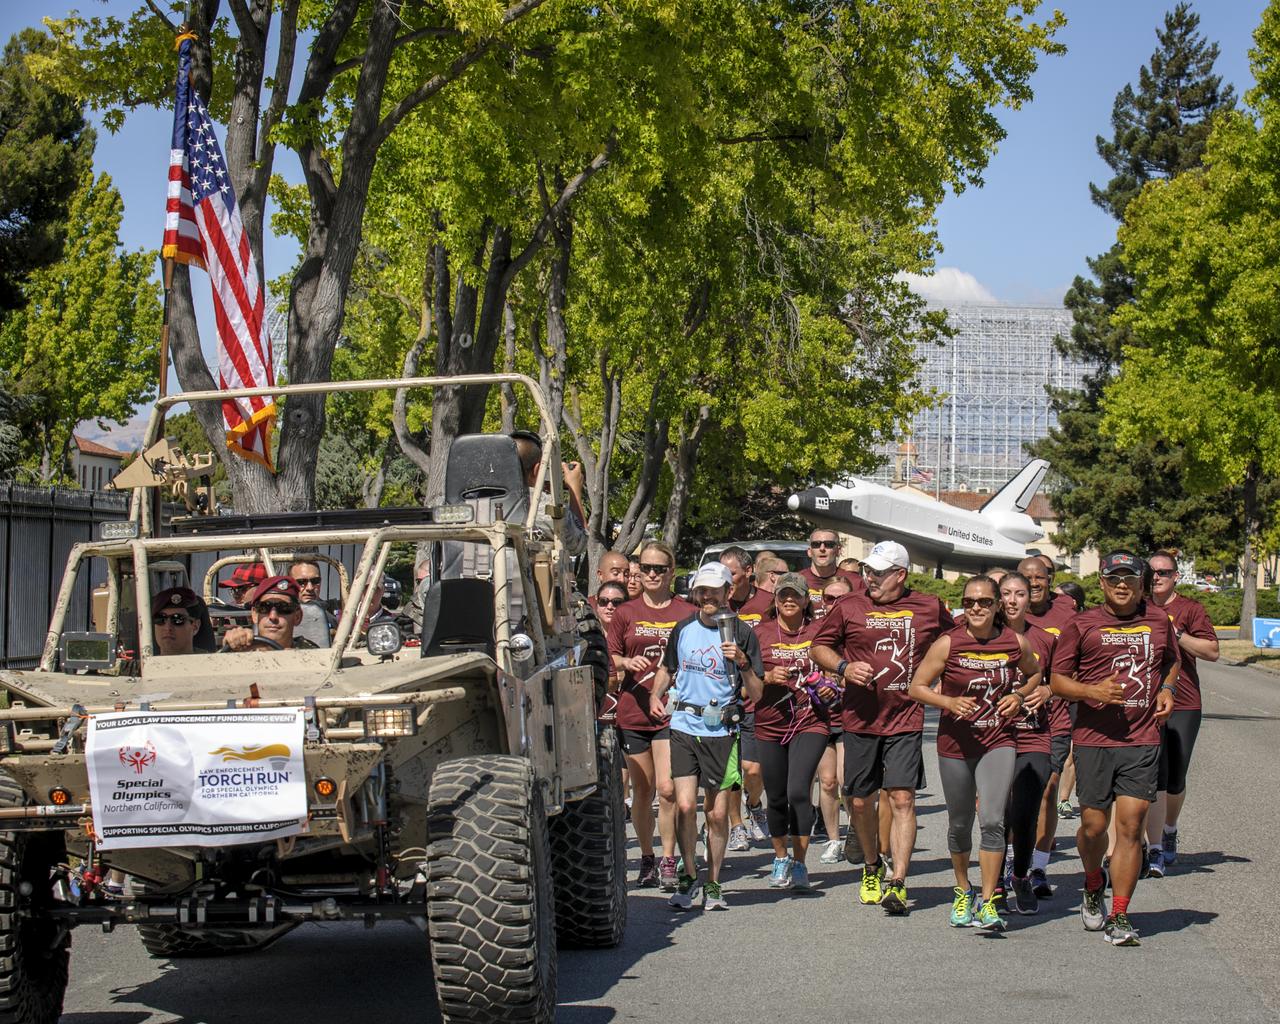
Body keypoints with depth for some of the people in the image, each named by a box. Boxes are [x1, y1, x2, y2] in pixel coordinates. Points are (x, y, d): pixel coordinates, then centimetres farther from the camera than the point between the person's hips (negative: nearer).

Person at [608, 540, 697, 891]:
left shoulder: (687, 613, 3)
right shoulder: (625, 613, 8)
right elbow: (610, 656, 12)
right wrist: (627, 662, -9)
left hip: (672, 712, -2)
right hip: (633, 713, 2)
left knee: (667, 789, -12)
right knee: (642, 792, 8)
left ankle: (668, 861, -1)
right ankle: (647, 858, 22)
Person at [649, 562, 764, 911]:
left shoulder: (742, 634, -1)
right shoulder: (683, 630, 7)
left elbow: (757, 694, -1)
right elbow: (667, 668, 25)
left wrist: (743, 662, -18)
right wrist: (655, 695, 7)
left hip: (722, 731, -1)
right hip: (684, 726, 1)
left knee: (717, 813, 2)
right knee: (685, 805, -11)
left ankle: (712, 883, 18)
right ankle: (689, 874, 8)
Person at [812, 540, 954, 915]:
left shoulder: (929, 608, 4)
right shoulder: (849, 607, 2)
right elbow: (820, 646, 9)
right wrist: (844, 667, -9)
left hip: (906, 719, -1)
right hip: (860, 719, 1)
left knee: (902, 798, -10)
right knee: (861, 800, 10)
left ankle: (898, 883, -9)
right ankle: (871, 868, 33)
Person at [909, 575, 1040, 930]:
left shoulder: (1016, 642, -4)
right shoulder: (948, 643, -10)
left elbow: (1034, 674, 17)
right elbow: (916, 687, -4)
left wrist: (1019, 695, -3)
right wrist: (950, 702, -19)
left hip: (998, 742, 0)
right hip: (955, 743, 0)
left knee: (992, 820, -16)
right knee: (960, 824, 14)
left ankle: (989, 903, -10)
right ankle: (963, 891, 37)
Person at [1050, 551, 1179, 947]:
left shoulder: (1159, 621, 10)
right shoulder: (1082, 625, 1)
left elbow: (1172, 661, 29)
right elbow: (1058, 679, 3)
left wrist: (1167, 689, 8)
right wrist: (1092, 691, -15)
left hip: (1143, 740, 1)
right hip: (1094, 738, -1)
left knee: (1130, 826, -5)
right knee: (1094, 825, 5)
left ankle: (1119, 917, 1)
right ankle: (1093, 892, 35)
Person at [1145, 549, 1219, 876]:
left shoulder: (1190, 609, 2)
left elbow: (1212, 652, -6)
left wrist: (1176, 634, -15)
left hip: (1184, 705, -1)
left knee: (1175, 780, 7)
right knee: (1154, 778, -10)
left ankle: (1169, 831, 36)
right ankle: (1155, 851, -11)